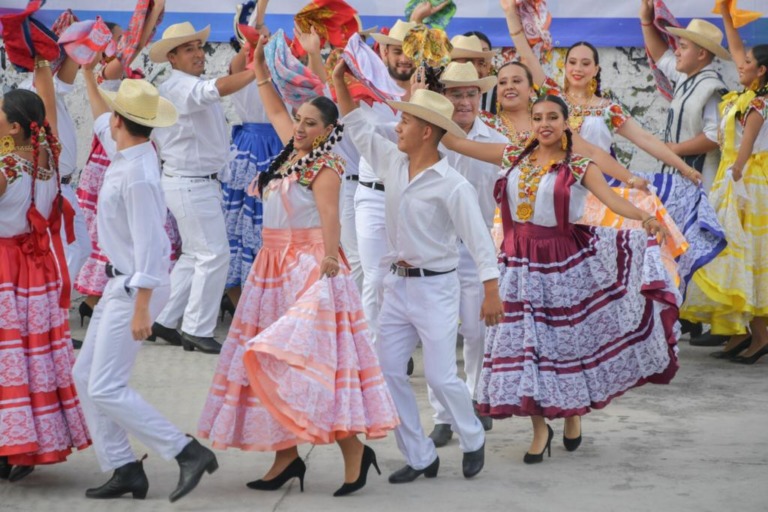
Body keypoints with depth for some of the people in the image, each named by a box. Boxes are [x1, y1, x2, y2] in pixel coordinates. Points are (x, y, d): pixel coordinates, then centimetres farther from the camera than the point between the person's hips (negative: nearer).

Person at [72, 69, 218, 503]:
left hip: (136, 287, -10)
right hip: (120, 283, 10)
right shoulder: (128, 154, 4)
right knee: (86, 377, 11)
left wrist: (141, 309, -25)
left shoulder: (138, 175, -24)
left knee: (106, 389, -11)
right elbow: (103, 124, 28)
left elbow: (149, 246, -25)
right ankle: (126, 470, 13)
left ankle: (189, 453, -8)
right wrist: (89, 75, 31)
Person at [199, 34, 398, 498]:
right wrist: (261, 67, 25)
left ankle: (354, 450, -11)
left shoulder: (325, 166, -12)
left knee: (306, 359, -16)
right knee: (274, 360, 8)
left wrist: (329, 257, -37)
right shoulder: (292, 151, 12)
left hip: (310, 268, -9)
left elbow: (329, 215, -25)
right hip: (276, 267, 9)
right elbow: (275, 111, 28)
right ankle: (286, 455, 12)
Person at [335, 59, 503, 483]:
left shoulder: (452, 186, -16)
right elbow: (359, 128, 16)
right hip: (398, 284, 7)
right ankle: (420, 458, 13)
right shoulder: (392, 161, 3)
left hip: (435, 287, -7)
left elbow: (478, 239, -16)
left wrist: (492, 293, -20)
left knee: (440, 377, -6)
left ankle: (473, 441, 21)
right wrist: (340, 82, 9)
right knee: (388, 370, 3)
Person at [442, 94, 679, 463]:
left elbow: (610, 198, -21)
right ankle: (539, 428, 14)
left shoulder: (578, 166, -5)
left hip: (563, 263, -3)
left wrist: (643, 217, -39)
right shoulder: (514, 157, 6)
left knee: (569, 336, 6)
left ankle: (574, 413, 30)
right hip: (521, 264, 3)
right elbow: (455, 143, 9)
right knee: (525, 341, 2)